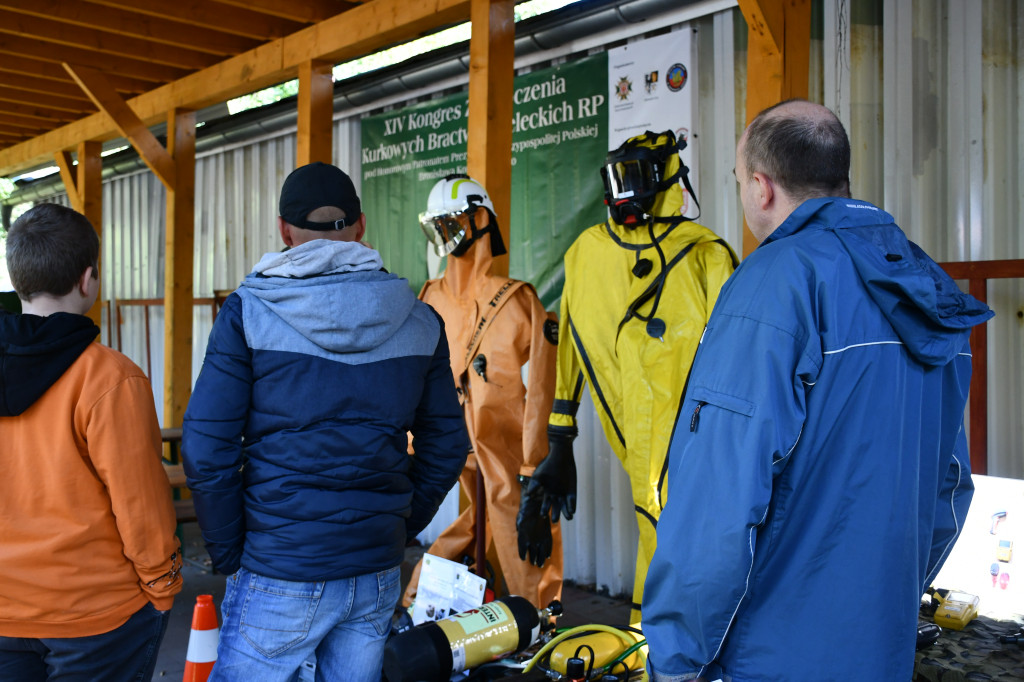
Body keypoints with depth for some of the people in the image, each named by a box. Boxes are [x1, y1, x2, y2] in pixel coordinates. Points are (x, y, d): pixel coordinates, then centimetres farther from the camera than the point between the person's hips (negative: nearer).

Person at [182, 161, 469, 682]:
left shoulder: (248, 312, -8)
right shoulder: (419, 320, 2)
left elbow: (206, 452, -11)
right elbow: (446, 447, 7)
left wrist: (229, 554, 1)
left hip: (280, 573, -3)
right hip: (378, 573, 4)